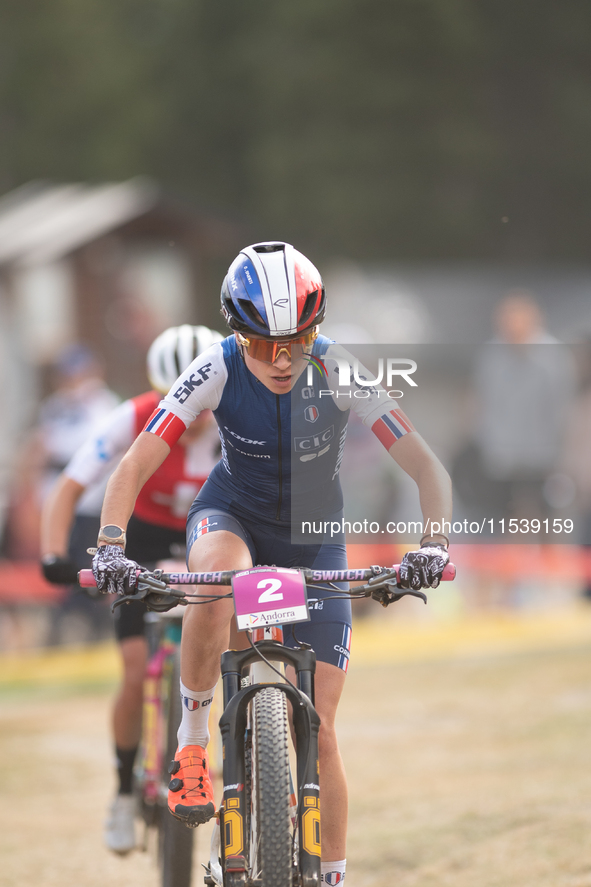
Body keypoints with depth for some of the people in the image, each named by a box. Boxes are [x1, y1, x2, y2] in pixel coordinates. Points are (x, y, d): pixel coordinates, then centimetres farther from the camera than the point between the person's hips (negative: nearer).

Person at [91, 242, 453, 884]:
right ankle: (192, 740, -19)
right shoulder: (217, 372, -25)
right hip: (233, 515, -1)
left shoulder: (338, 373, -25)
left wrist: (432, 545, -42)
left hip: (313, 537, 1)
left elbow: (427, 470, -25)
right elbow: (133, 470, -25)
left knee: (318, 727, -6)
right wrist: (110, 547, -41)